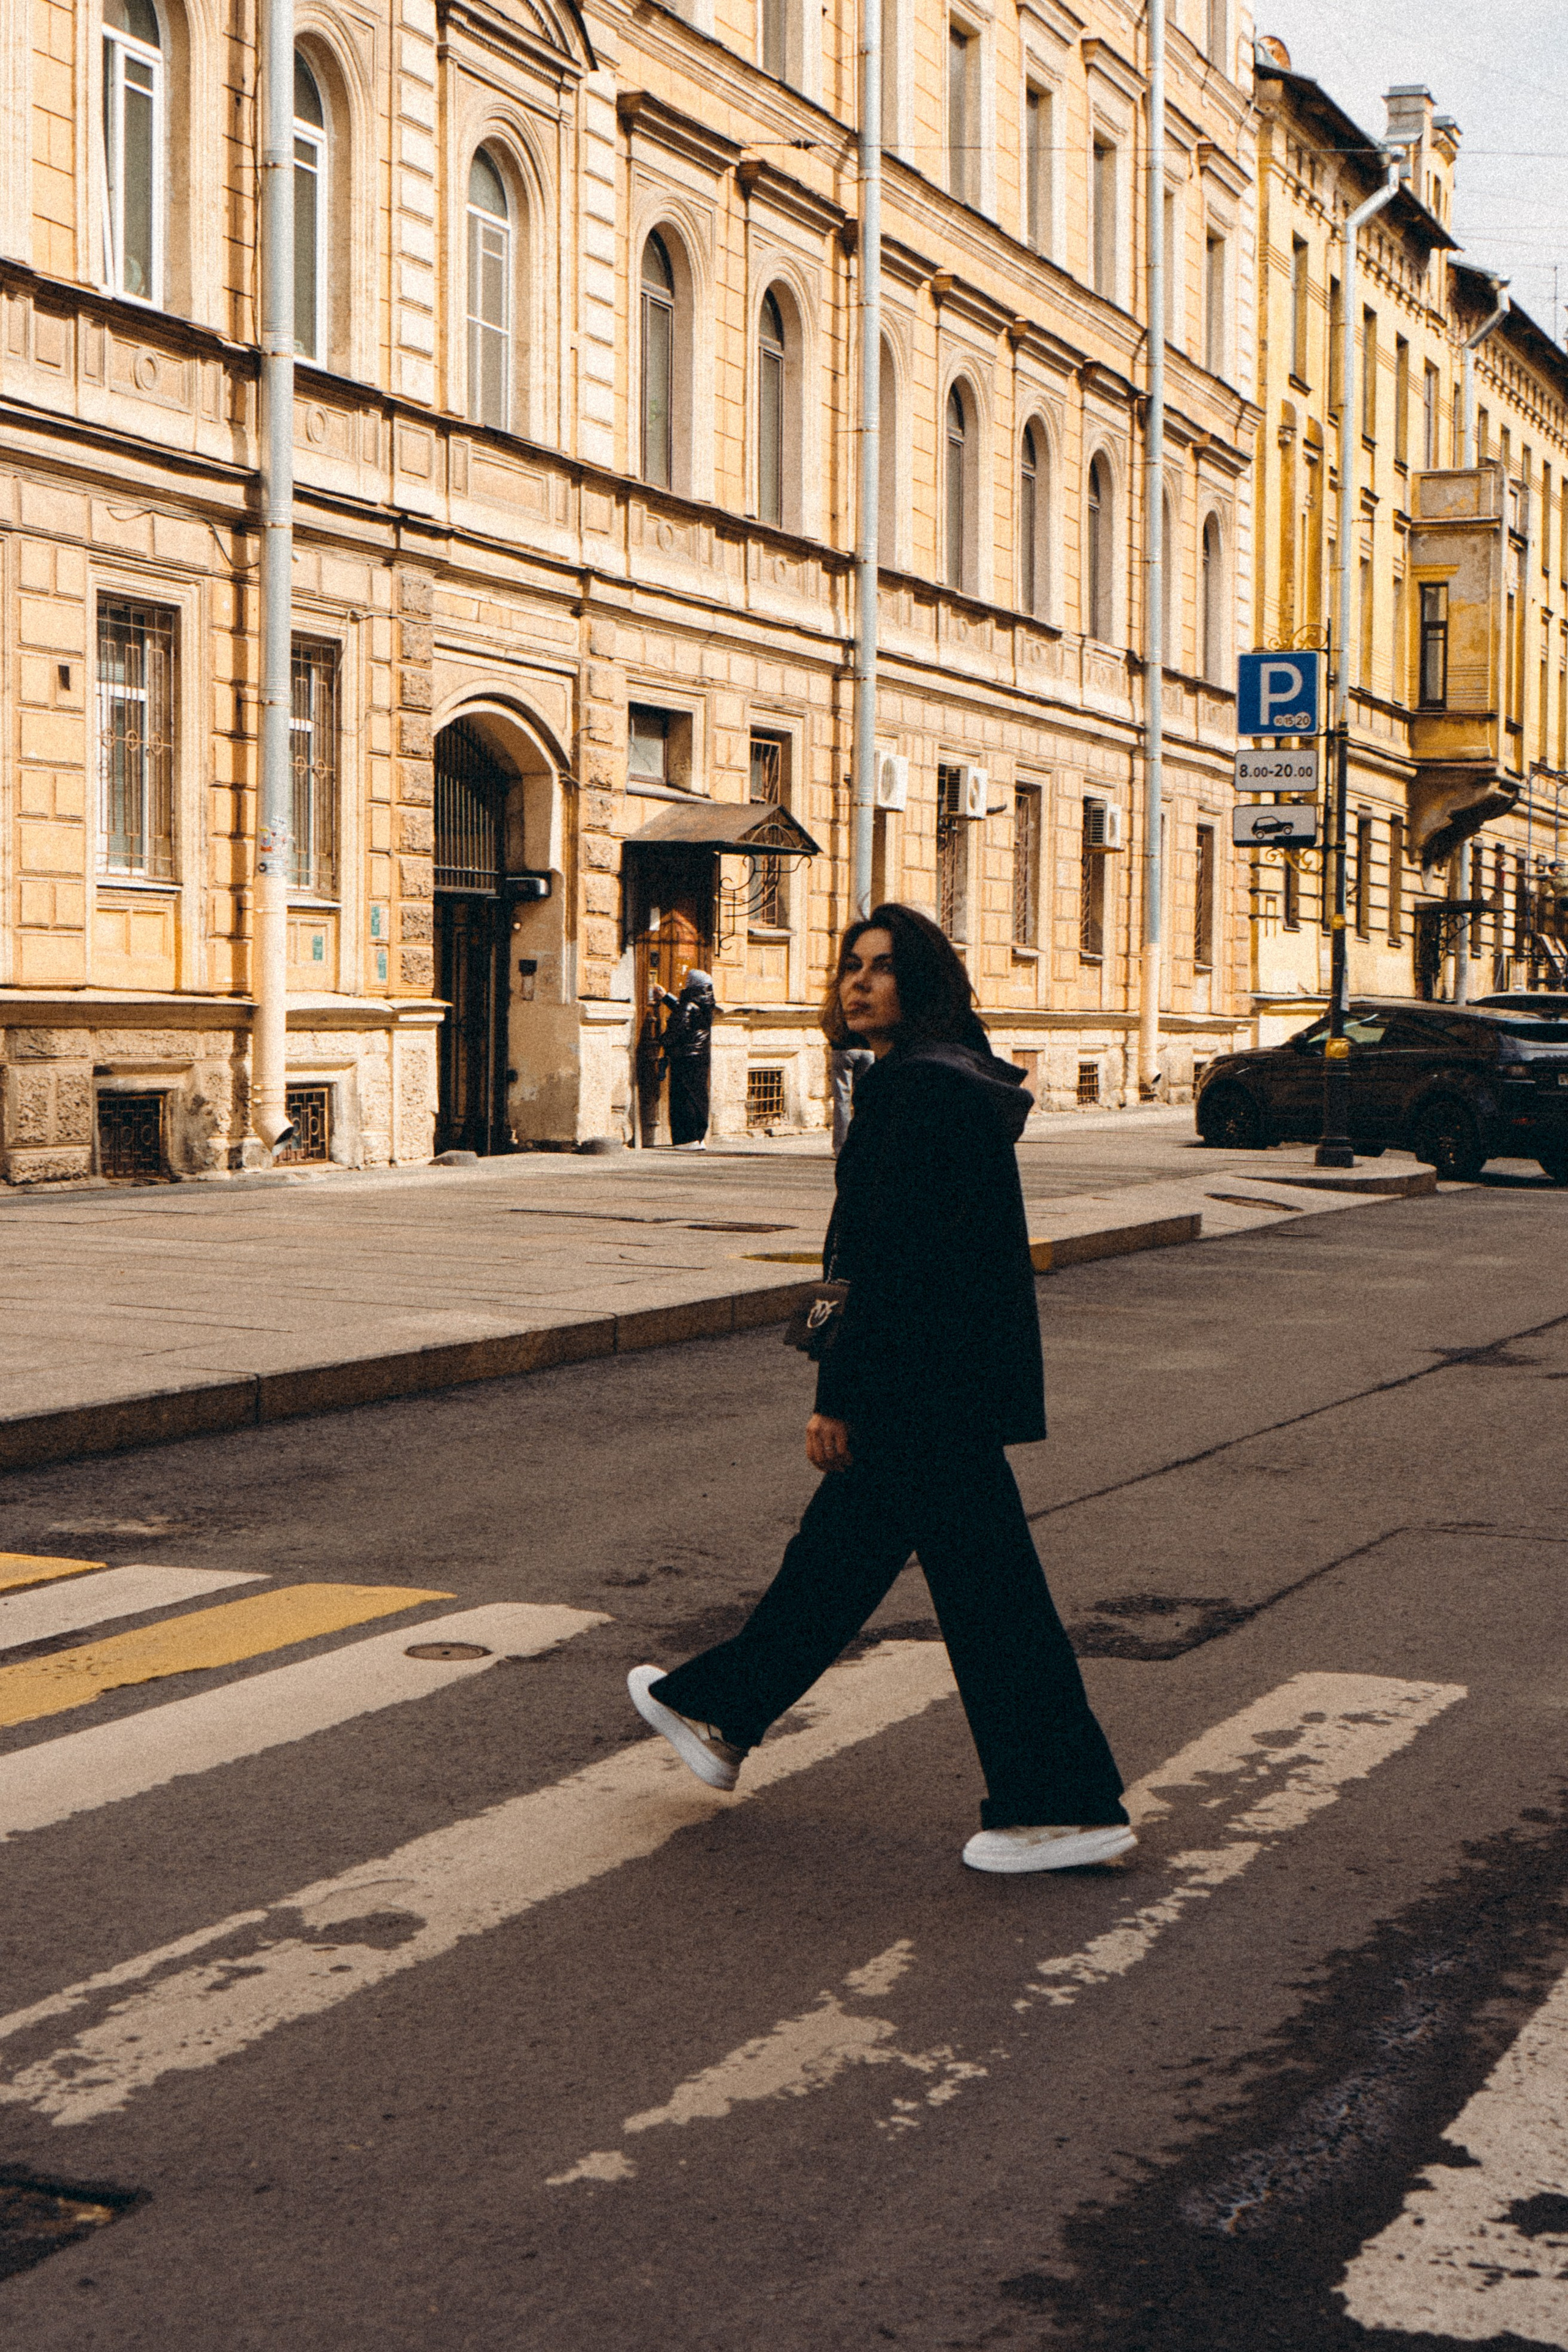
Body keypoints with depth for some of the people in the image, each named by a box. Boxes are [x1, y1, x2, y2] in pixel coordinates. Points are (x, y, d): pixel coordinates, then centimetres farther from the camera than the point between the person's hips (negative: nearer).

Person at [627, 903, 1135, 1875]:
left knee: (985, 1579, -3)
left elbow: (890, 1256, -21)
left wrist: (839, 1397, -17)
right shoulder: (963, 1078, 12)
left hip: (925, 1379, -10)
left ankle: (1069, 1808, 5)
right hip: (957, 1370, 10)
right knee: (843, 1542, 19)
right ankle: (722, 1714, 34)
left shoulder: (913, 1086, -18)